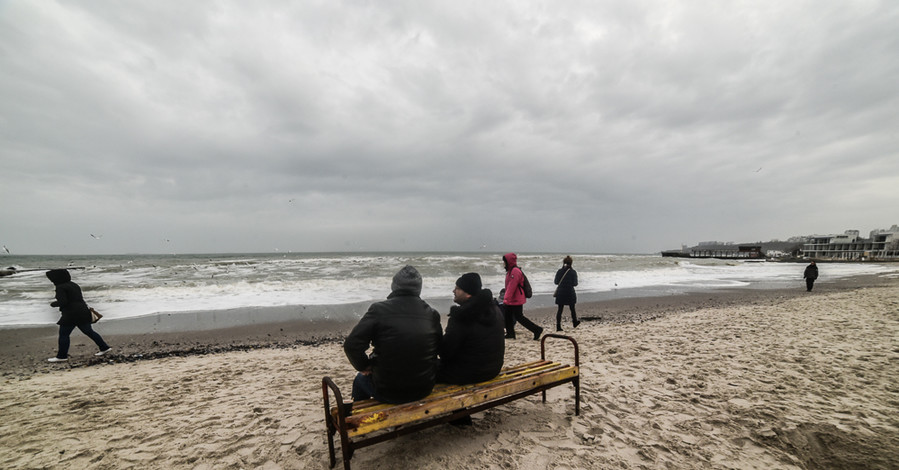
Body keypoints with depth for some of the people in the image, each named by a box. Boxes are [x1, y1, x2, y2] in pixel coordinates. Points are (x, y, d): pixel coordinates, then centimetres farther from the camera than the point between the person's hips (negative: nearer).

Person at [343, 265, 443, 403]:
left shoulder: (379, 310, -17)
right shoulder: (432, 314, -8)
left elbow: (351, 345, -18)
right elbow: (439, 348, 3)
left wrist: (364, 366, 1)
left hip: (387, 392, -3)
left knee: (361, 379, 28)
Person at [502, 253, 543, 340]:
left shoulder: (515, 271, -20)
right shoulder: (510, 271, 12)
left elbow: (511, 287, -26)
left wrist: (506, 300, -27)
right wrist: (506, 299, 19)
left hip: (516, 300, -10)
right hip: (511, 300, 10)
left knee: (519, 317, -3)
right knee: (507, 316, 13)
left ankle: (537, 330, 6)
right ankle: (510, 334, 22)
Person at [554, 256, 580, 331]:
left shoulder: (559, 271, -3)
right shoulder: (573, 272, -7)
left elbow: (556, 282, 0)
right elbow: (575, 283, -7)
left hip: (560, 292, 1)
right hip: (570, 292, -1)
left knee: (560, 309, 4)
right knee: (572, 309, 18)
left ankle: (558, 326, -3)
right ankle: (574, 323, 36)